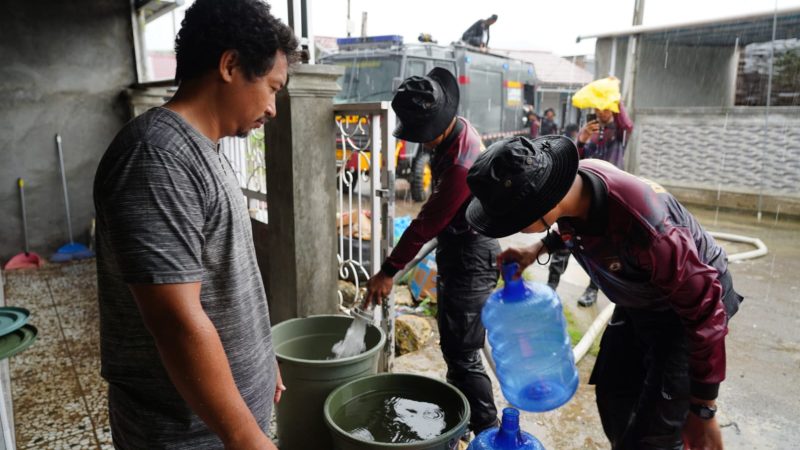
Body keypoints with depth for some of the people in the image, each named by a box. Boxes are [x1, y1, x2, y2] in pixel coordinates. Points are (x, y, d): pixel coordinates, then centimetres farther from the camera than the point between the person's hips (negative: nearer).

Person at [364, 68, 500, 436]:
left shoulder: (461, 161, -28)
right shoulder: (453, 133, 2)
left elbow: (428, 222, -25)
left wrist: (388, 270, -17)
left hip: (471, 257, -10)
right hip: (455, 250, 10)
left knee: (463, 355, -3)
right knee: (452, 346, 19)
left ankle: (487, 432, 13)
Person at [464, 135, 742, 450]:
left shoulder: (643, 225, -43)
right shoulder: (572, 181, -21)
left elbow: (703, 310, -30)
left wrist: (703, 411, -21)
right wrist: (538, 249, -9)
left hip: (693, 303, -7)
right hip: (636, 302, 7)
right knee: (612, 396, 18)